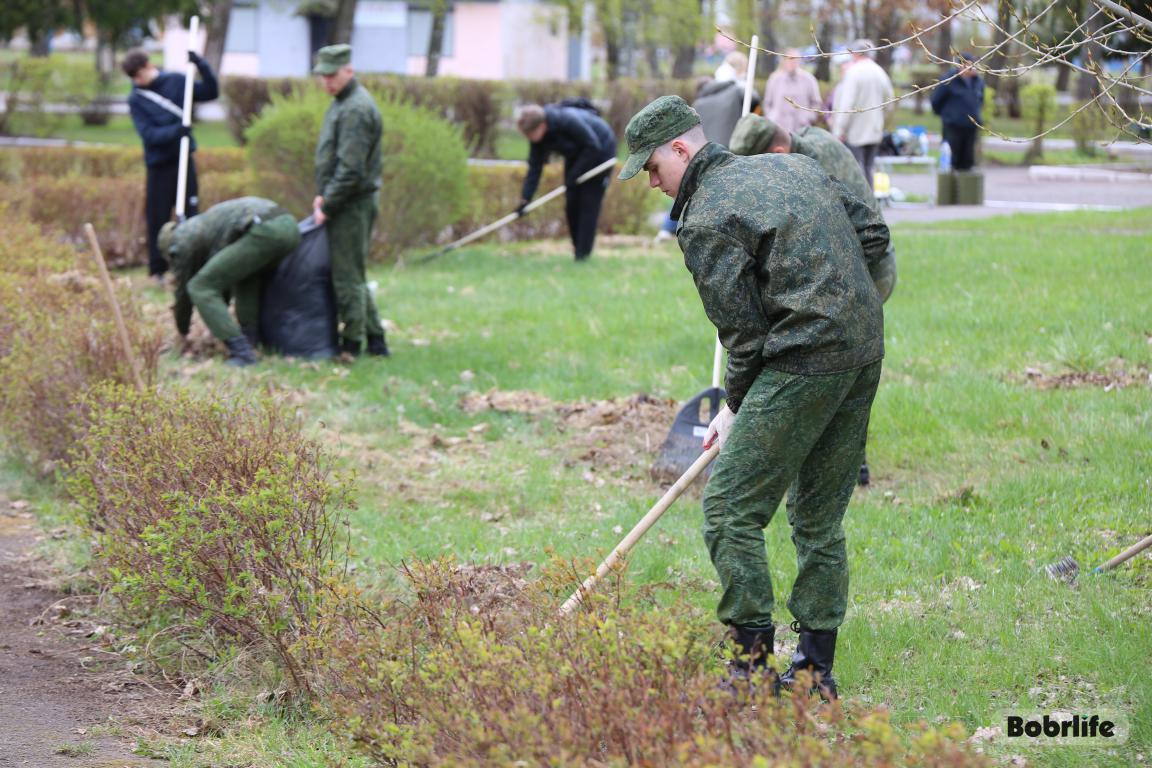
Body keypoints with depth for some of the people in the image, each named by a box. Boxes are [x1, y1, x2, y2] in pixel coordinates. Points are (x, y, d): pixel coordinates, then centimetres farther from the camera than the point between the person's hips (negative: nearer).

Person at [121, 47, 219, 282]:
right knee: (157, 219, 2)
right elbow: (149, 134, -14)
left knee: (191, 214, 1)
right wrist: (176, 131, -29)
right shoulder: (136, 100, -3)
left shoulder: (176, 82, 1)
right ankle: (157, 270, 11)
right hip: (158, 165, -1)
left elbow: (211, 92, 3)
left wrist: (200, 65, -10)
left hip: (183, 160, 1)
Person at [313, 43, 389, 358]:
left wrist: (327, 206, -16)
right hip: (345, 204, 10)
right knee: (353, 276, 14)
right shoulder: (341, 103, 15)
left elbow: (350, 169, -22)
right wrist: (323, 195, 10)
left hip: (352, 204, -10)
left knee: (347, 277, -4)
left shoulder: (356, 109, -18)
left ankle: (352, 343, 2)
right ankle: (375, 340, 18)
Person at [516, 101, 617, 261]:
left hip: (600, 150, -7)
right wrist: (525, 199, -18)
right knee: (571, 203, 2)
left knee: (589, 202, -11)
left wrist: (575, 174, -28)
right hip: (576, 154, 7)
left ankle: (583, 252, -11)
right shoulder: (538, 138, -16)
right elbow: (534, 168, -11)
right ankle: (577, 247, 13)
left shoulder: (568, 121, -38)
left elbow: (594, 146, -30)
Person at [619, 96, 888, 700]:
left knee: (730, 509, -4)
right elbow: (873, 236, 18)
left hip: (803, 362, -9)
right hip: (866, 353, 9)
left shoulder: (706, 219, -8)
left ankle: (754, 661, -6)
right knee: (820, 517, 16)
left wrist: (735, 408, 6)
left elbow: (743, 331, -8)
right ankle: (816, 667, 17)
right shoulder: (796, 167, 16)